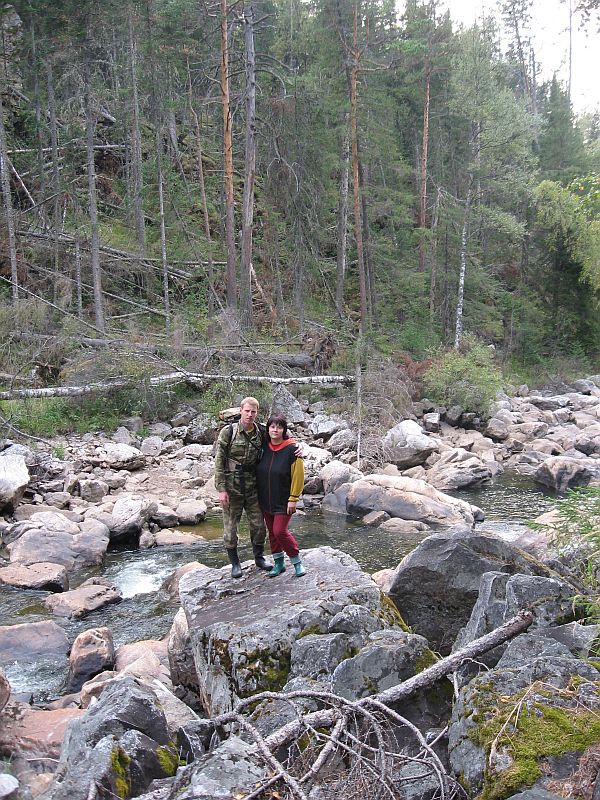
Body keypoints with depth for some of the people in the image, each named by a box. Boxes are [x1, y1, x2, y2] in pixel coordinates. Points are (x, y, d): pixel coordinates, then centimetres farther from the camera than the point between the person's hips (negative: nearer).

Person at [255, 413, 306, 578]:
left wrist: (293, 498, -14)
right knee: (272, 532, 12)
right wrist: (259, 494, 10)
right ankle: (279, 563, 27)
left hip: (283, 501, -6)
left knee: (280, 531, -11)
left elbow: (298, 475, -13)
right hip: (266, 500, 6)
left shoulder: (291, 449, -14)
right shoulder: (264, 448, 2)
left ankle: (297, 562, 7)